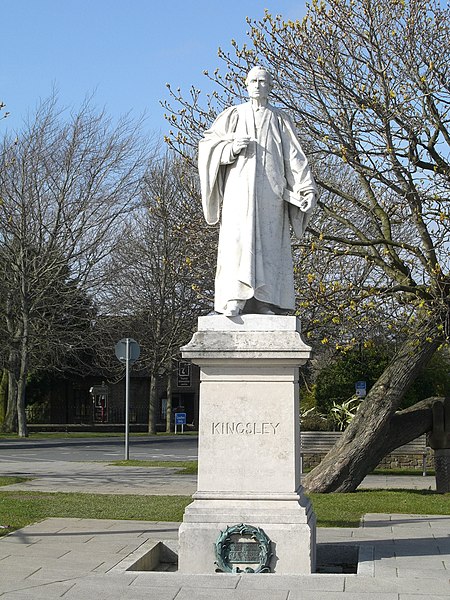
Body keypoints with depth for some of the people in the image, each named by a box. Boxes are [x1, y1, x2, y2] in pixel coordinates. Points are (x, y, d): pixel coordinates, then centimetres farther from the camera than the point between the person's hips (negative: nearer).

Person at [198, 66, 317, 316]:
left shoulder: (280, 119, 15)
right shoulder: (234, 115, 16)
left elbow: (295, 157, 8)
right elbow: (208, 141, 12)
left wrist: (308, 189, -3)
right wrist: (231, 147, -8)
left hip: (269, 189, 1)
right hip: (239, 185, -1)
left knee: (268, 243, -5)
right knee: (238, 238, -13)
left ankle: (264, 302, -6)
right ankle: (233, 299, -20)